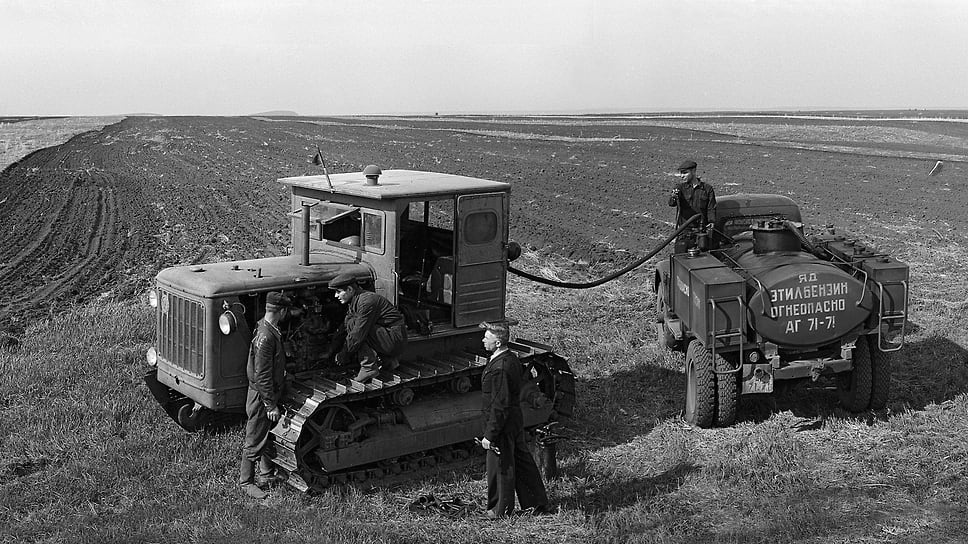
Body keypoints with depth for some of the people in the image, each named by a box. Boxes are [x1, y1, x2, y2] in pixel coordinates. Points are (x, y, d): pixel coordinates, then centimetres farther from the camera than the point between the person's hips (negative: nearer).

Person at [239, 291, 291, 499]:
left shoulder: (271, 330, 5)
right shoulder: (265, 337, -26)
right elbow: (262, 376, -25)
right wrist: (271, 405, -22)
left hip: (270, 393, 10)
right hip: (261, 396, -10)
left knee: (269, 437, 20)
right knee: (254, 442, 3)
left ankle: (267, 475, 34)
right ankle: (246, 482, 16)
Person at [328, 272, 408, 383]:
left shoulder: (367, 301, -22)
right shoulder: (353, 302, 9)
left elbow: (358, 333, -24)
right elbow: (344, 328, 16)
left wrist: (344, 354, -14)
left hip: (396, 339, -10)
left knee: (352, 324, -18)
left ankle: (369, 367, -18)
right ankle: (387, 361, 13)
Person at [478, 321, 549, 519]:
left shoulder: (499, 368, -27)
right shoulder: (512, 358, 4)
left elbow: (500, 405, -26)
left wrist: (489, 435, -20)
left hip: (503, 425, -10)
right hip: (516, 420, 10)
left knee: (500, 467, 7)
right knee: (522, 461, 19)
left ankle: (501, 510, 23)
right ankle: (537, 503, 30)